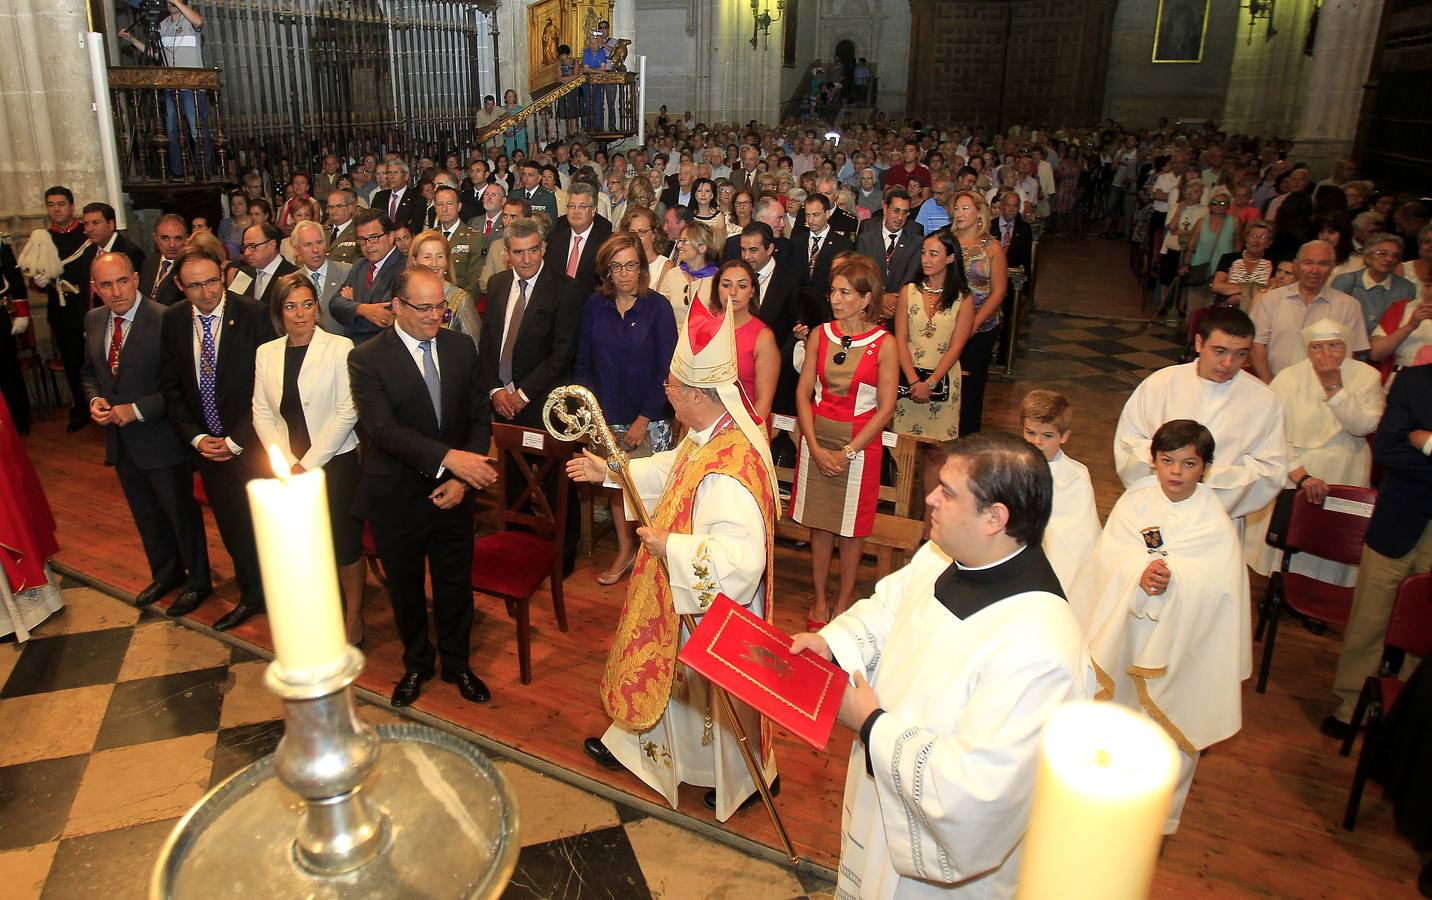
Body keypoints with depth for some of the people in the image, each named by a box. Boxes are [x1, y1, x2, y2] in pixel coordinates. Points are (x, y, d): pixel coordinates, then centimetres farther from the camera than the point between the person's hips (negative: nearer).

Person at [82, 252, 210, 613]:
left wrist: (138, 410, -21)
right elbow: (89, 370, 16)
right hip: (120, 440, 7)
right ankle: (165, 574, 43)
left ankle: (199, 580, 29)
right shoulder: (94, 320, 3)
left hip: (160, 438, -7)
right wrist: (95, 400, -4)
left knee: (181, 512, 10)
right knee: (146, 515, 22)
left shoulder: (165, 320, -20)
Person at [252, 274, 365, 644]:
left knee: (345, 543, 2)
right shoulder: (266, 353, 6)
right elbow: (262, 414, 6)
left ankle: (353, 614, 22)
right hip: (288, 468, 4)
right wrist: (287, 462, -7)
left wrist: (308, 463, -11)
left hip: (335, 461, -4)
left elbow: (347, 413, -12)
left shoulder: (339, 348, -8)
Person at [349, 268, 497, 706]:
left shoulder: (461, 347, -1)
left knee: (455, 583, 15)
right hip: (397, 500, -2)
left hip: (452, 494, 2)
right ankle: (417, 662, 42)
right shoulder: (367, 359, -13)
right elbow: (383, 429, -25)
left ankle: (456, 662, 39)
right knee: (405, 586, 17)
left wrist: (462, 478, -11)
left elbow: (480, 417, 1)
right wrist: (448, 457, -36)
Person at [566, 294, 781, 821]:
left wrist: (671, 547, -32)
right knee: (671, 675, 29)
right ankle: (632, 744, 53)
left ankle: (748, 778, 43)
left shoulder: (729, 472, -39)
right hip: (682, 597, 9)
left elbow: (740, 559, -44)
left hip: (715, 610, -9)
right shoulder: (709, 434, -7)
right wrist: (608, 472, 16)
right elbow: (671, 469, 14)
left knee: (716, 692, 16)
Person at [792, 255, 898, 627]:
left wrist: (847, 452, -12)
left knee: (851, 527, 7)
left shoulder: (884, 344, -9)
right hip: (816, 440, 3)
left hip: (860, 443, -3)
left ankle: (844, 601, 23)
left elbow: (886, 408, -9)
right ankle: (819, 598, 26)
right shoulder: (820, 335, 1)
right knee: (819, 523, 11)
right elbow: (803, 392, 1)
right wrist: (815, 447, -8)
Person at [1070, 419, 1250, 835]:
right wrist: (1140, 573, -30)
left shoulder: (1214, 521, -9)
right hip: (1120, 632, 2)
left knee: (1169, 728, 8)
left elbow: (1215, 584, -18)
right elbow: (1110, 555, -13)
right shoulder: (1135, 499, -4)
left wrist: (1173, 579, -33)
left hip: (1178, 641, -2)